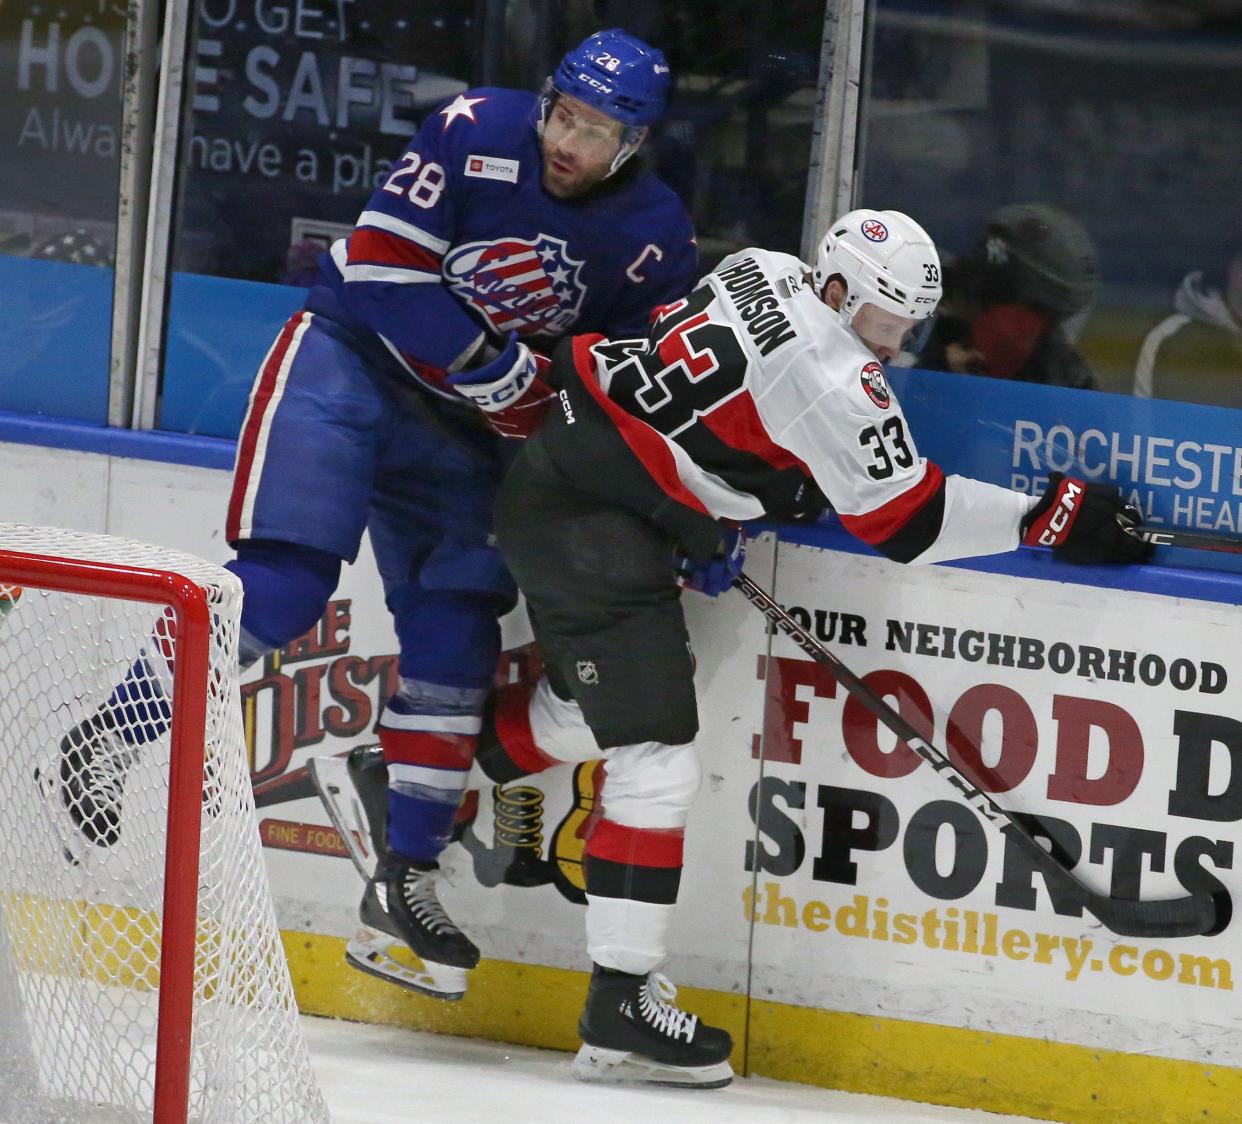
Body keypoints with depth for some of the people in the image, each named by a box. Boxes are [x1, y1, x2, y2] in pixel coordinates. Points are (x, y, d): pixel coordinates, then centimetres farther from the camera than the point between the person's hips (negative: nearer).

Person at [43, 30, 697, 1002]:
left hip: (460, 428, 5)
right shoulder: (477, 135, -16)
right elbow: (384, 268, -19)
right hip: (350, 365, -5)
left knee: (457, 638, -1)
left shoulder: (656, 238, -5)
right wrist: (500, 371, -25)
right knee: (283, 584, -19)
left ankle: (407, 877, 7)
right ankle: (112, 738, -9)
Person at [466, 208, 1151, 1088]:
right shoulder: (833, 378, -18)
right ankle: (622, 1012, -10)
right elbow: (906, 521, -14)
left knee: (593, 706, 30)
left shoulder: (765, 276, 8)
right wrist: (1055, 515, -10)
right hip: (590, 524, -10)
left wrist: (712, 516, 18)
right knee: (655, 759, -10)